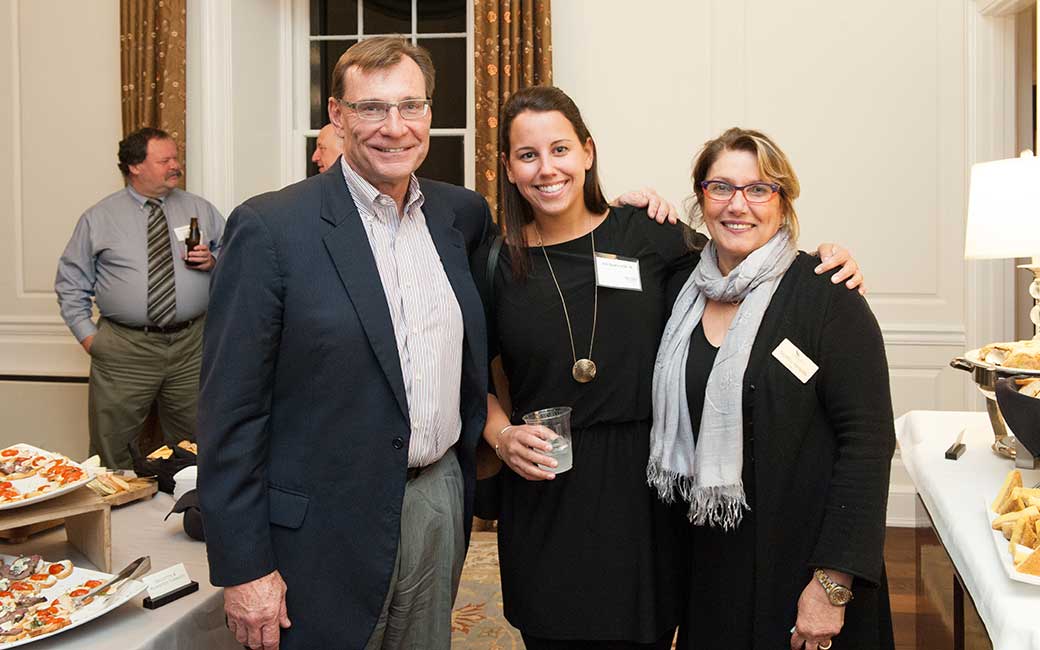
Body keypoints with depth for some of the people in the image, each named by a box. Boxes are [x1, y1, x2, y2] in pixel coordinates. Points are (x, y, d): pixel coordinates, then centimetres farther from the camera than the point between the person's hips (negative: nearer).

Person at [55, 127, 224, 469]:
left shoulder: (200, 209, 7)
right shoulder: (99, 218, 3)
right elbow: (71, 283, 7)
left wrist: (214, 261, -7)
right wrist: (87, 334, -2)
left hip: (192, 345, 2)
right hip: (124, 349, -1)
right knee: (112, 452, 5)